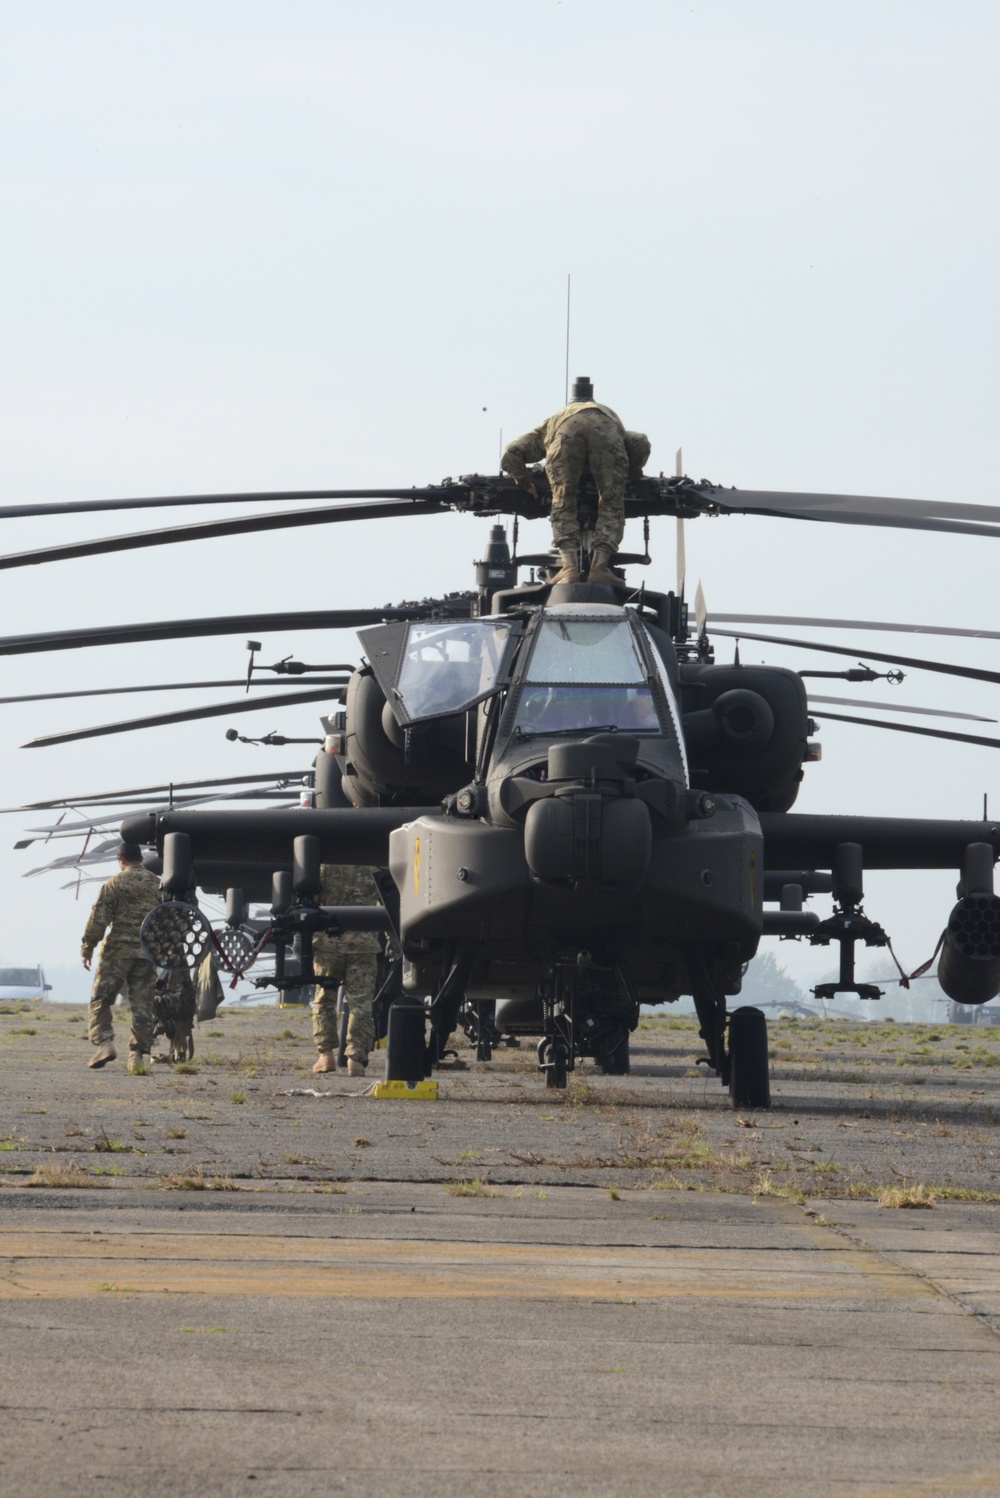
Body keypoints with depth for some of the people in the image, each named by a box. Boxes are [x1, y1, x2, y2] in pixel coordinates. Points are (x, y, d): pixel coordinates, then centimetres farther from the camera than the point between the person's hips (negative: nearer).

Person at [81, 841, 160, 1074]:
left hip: (118, 951, -4)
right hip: (148, 954, 4)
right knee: (142, 1006, 5)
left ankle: (104, 1043, -10)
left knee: (100, 999, 5)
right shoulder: (157, 885, 8)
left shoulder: (114, 884, -5)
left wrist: (87, 948, 1)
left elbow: (98, 919, -8)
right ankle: (137, 1054, 1)